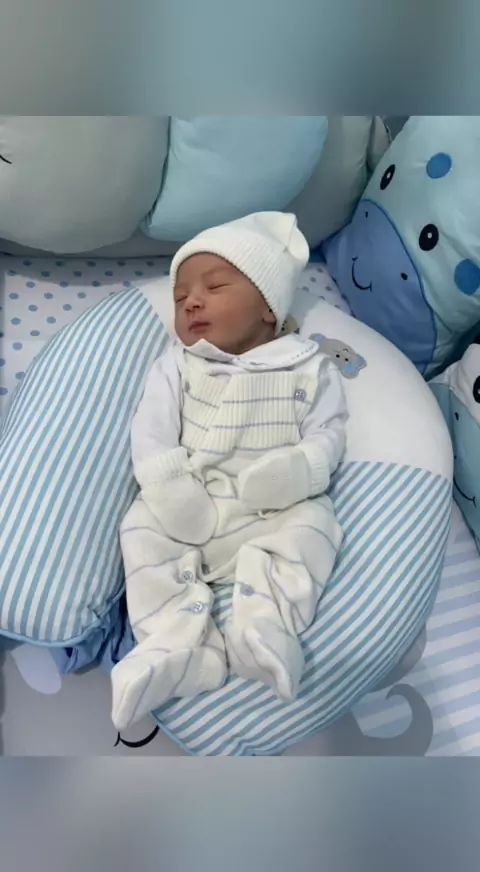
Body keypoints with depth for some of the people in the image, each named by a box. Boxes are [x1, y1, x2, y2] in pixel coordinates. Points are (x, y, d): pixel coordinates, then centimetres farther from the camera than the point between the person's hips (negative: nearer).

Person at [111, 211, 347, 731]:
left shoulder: (307, 366, 6)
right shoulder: (177, 365, 9)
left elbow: (327, 432, -1)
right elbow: (151, 431, -2)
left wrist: (294, 471, -23)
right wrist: (168, 490, -20)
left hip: (275, 511, -1)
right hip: (187, 513, 2)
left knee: (313, 526, -25)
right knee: (141, 529, -19)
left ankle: (264, 628, -31)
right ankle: (179, 645, -27)